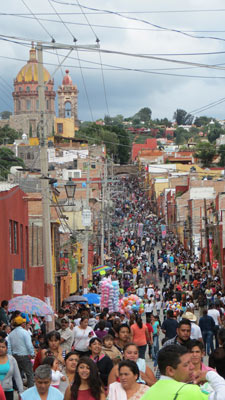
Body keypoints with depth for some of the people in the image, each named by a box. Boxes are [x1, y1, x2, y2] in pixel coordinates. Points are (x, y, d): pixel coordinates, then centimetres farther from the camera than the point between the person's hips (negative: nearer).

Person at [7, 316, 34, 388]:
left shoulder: (11, 334, 7)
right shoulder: (24, 332, -12)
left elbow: (9, 347, 7)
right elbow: (29, 345, -15)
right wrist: (32, 354, -3)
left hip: (15, 356, 6)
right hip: (24, 356, -6)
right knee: (29, 374, -2)